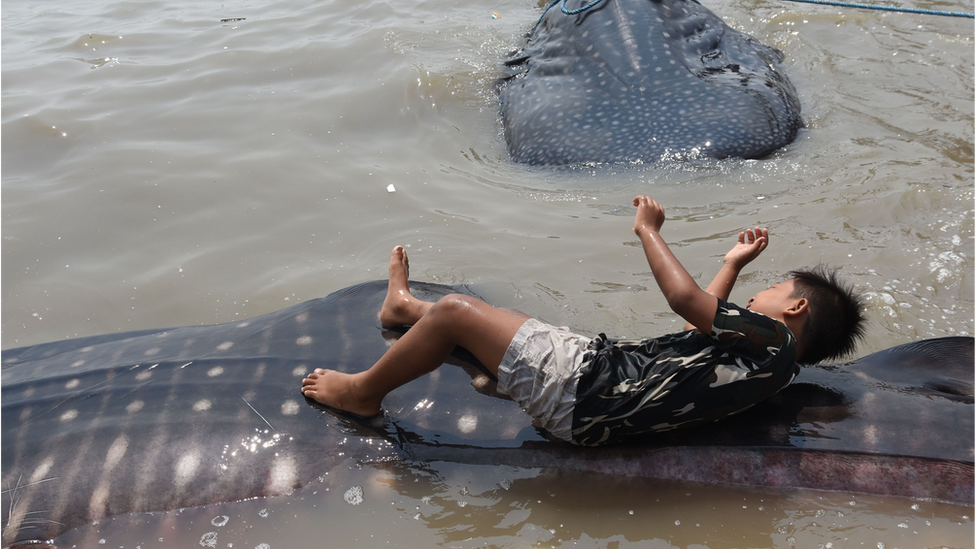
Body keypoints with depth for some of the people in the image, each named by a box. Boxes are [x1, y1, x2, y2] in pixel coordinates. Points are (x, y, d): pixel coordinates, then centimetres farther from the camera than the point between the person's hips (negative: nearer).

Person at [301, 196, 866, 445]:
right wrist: (734, 265, 34)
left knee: (455, 310, -4)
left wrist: (649, 230, -7)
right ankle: (404, 307, 52)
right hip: (600, 362, 9)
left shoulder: (774, 343, -11)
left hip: (580, 393, -9)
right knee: (478, 314, 24)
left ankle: (365, 391, 16)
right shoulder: (770, 361, 17)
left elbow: (687, 300, -18)